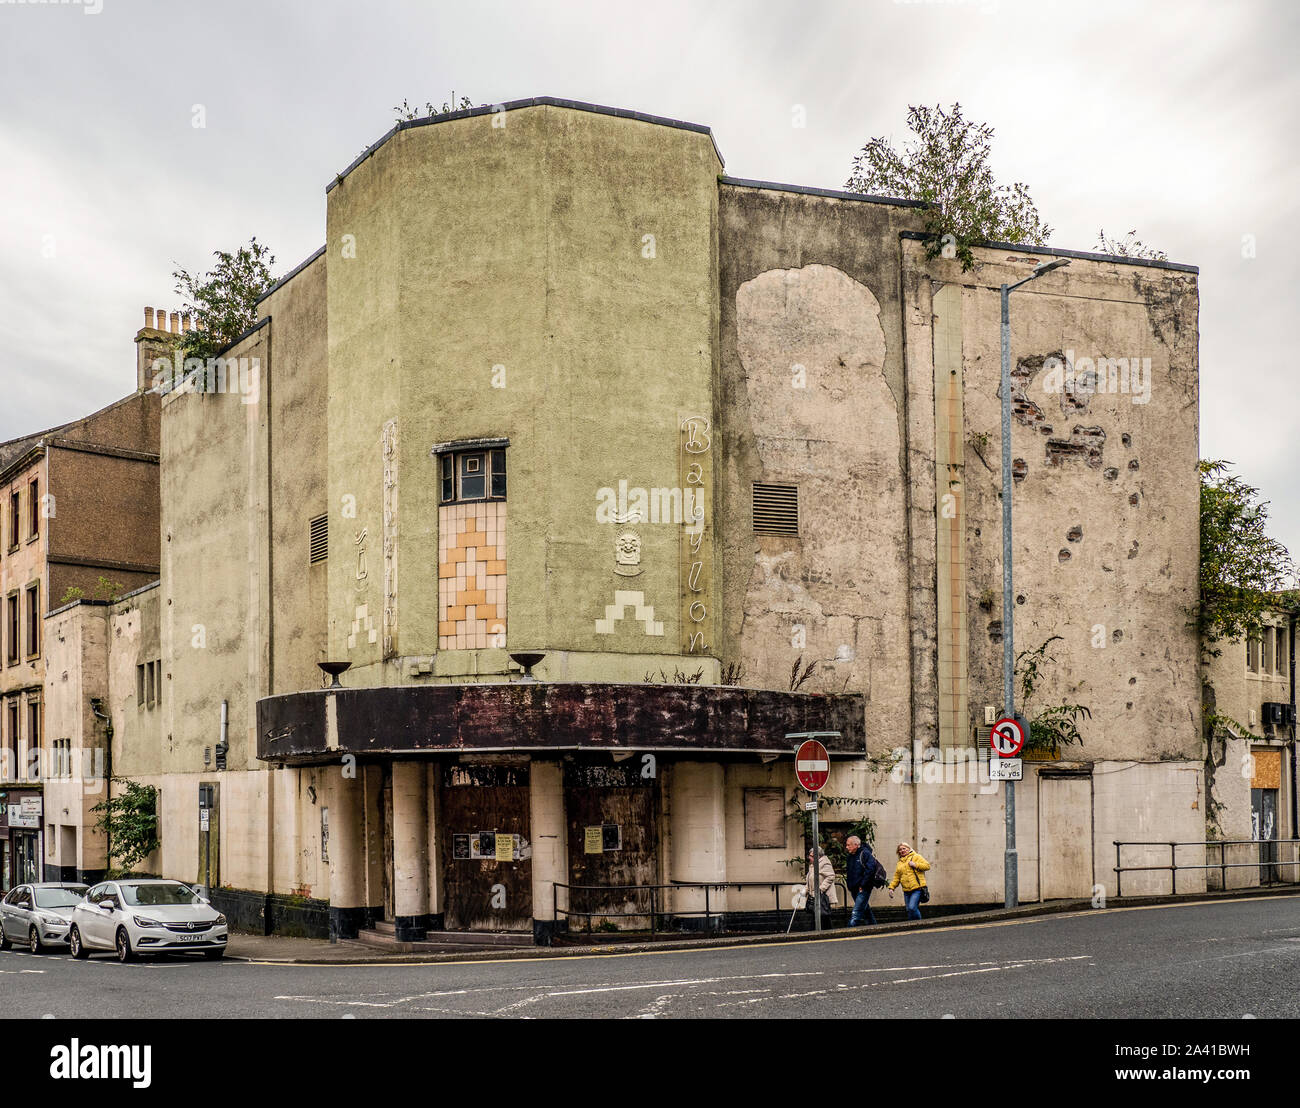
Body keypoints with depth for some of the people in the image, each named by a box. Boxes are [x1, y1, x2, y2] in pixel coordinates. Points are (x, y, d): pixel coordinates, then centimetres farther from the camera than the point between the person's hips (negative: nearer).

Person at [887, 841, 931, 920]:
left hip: (917, 888, -6)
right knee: (909, 910, 4)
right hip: (906, 890, 6)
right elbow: (896, 878, 21)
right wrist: (891, 888, 8)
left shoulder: (916, 857, 7)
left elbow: (927, 866, -2)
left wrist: (915, 865, -12)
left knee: (912, 908, -19)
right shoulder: (899, 863, 22)